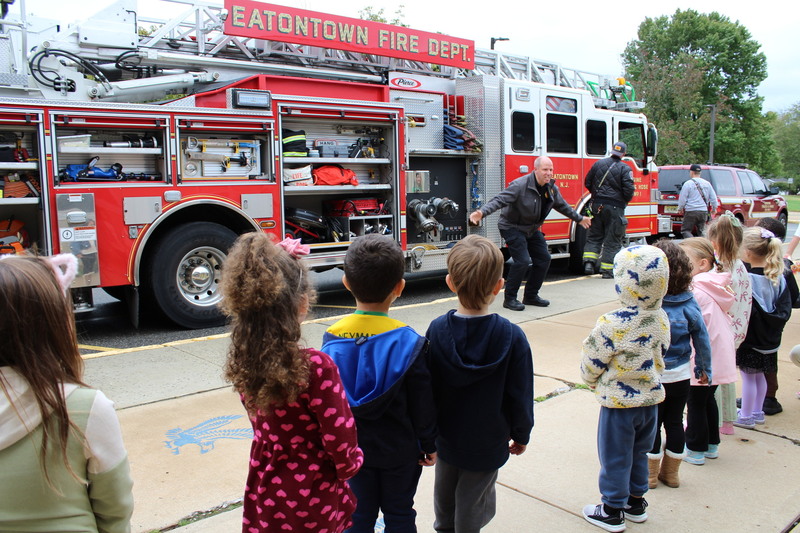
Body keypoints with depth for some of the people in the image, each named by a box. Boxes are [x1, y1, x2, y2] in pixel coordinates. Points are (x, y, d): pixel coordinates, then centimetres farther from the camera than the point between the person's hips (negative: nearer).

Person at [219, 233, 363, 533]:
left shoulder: (242, 362, -15)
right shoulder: (316, 367, -32)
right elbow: (340, 439, -21)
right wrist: (350, 466, -2)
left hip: (264, 498, 6)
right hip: (313, 499, -5)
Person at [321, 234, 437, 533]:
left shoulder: (332, 339, -13)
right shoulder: (409, 342, -22)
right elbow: (423, 403, -14)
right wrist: (429, 445, 2)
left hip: (352, 448, 2)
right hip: (400, 450, -2)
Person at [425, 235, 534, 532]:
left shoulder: (436, 330, -16)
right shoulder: (512, 337, -21)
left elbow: (426, 386, -7)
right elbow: (520, 396, -12)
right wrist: (521, 435, 5)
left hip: (445, 438, 2)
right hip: (487, 443, -2)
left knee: (444, 501, 24)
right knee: (472, 508, 15)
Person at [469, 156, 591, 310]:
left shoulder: (552, 188, 0)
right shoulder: (520, 185, -24)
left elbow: (562, 206, 18)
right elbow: (499, 200, -31)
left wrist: (579, 219, 29)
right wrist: (482, 212, -47)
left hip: (531, 229, 8)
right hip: (512, 227, -8)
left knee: (543, 258, 7)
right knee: (522, 260, -19)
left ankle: (531, 296, 22)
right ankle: (510, 298, -6)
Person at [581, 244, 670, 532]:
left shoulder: (613, 324, -27)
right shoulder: (661, 318, -6)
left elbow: (591, 362, -16)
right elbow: (660, 356, 7)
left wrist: (592, 382, 5)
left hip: (619, 402, -6)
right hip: (651, 397, 7)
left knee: (615, 457, 10)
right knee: (638, 453, 23)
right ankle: (636, 502, 39)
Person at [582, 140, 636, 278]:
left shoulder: (598, 164, 6)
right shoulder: (625, 169, -7)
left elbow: (587, 183, 10)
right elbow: (629, 190, -12)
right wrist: (624, 201, 8)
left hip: (597, 205, 4)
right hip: (615, 207, -4)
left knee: (594, 236, 16)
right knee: (612, 240, 3)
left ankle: (589, 262, 2)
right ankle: (607, 271, 4)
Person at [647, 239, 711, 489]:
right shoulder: (689, 303, -7)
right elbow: (702, 339, 0)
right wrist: (704, 369, 13)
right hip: (682, 375, 4)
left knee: (652, 425, 10)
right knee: (675, 422, 16)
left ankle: (650, 474, 23)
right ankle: (671, 473, 29)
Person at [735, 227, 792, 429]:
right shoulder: (779, 278, -2)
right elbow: (786, 309, 0)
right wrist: (775, 325, 9)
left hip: (750, 338, -7)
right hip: (769, 338, 7)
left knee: (748, 376, 5)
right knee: (759, 375, 20)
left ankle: (746, 416, 16)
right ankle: (757, 412, 32)